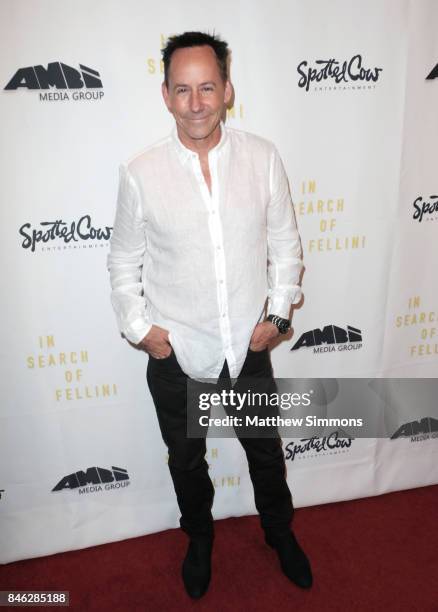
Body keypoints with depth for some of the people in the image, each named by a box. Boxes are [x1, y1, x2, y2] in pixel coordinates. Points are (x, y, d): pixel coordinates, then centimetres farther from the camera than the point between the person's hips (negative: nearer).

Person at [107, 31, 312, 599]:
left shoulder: (263, 157, -8)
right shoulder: (140, 173, -11)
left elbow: (286, 243, 1)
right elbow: (123, 261, 0)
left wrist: (278, 313, -5)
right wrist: (139, 327, -7)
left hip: (249, 346, 1)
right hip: (176, 353, 0)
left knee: (266, 451, 22)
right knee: (186, 459, 21)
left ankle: (279, 530, 53)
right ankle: (199, 537, 52)